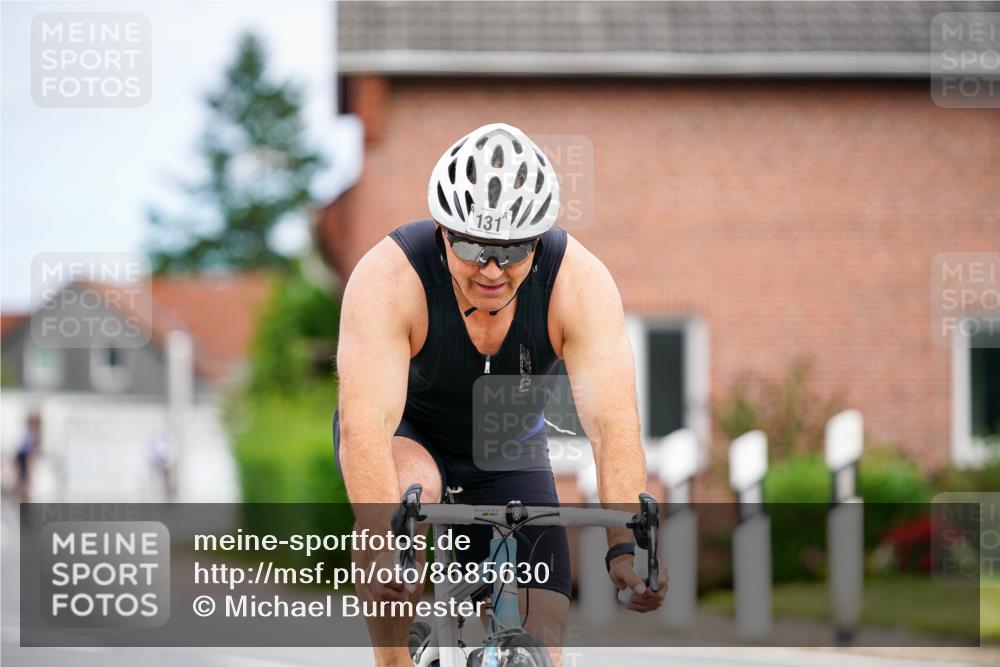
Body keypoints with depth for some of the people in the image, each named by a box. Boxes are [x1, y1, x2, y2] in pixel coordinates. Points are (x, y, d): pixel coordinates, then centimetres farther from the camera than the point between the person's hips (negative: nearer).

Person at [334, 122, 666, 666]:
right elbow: (364, 422, -44)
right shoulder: (389, 277, -33)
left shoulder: (580, 283, -28)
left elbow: (612, 422, -36)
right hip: (407, 434, -2)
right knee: (409, 490, -38)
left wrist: (626, 546, -51)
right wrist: (380, 546, -59)